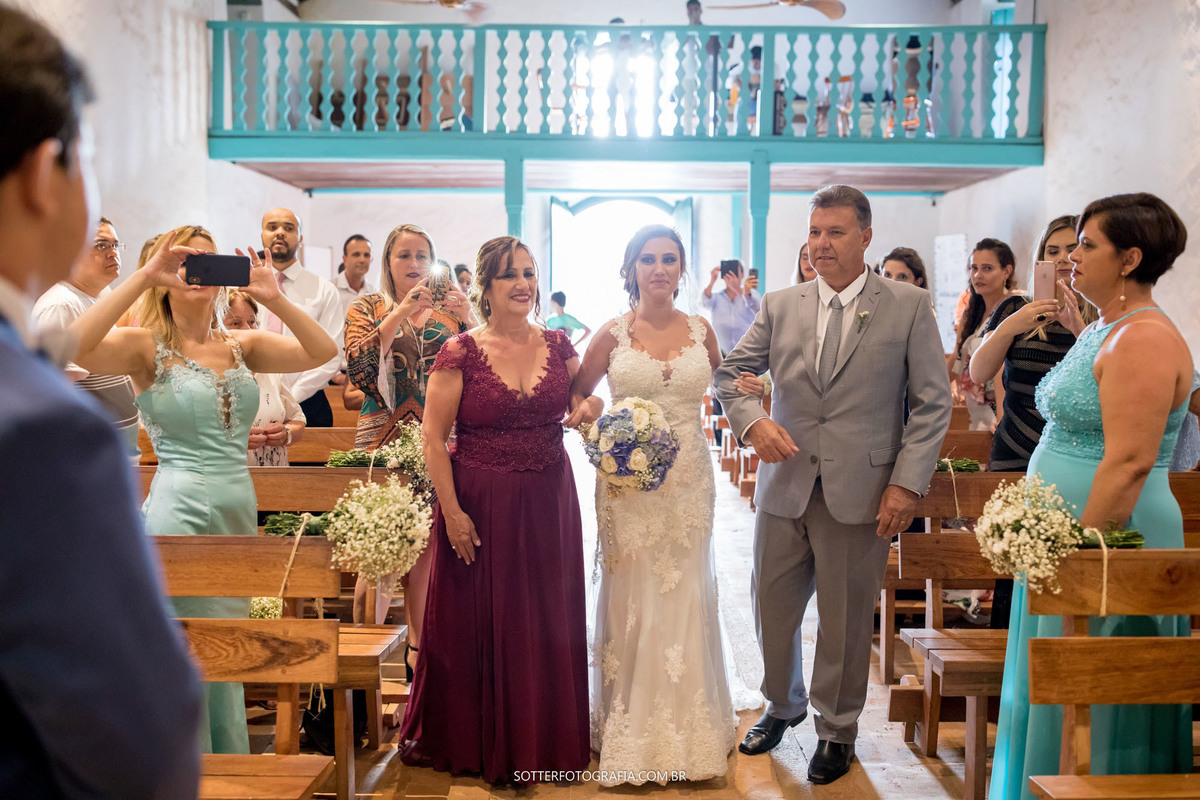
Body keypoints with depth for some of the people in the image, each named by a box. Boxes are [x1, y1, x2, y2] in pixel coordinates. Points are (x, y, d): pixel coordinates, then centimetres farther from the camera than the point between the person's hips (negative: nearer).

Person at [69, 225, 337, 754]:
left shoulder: (242, 347, 9)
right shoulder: (146, 347, -3)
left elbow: (322, 352, -1)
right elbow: (75, 346, -23)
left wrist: (272, 297, -11)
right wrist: (143, 276, -21)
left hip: (239, 512, 5)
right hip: (180, 512, -5)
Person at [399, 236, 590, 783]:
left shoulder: (558, 346, 3)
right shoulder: (460, 353, -7)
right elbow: (433, 439, -7)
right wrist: (452, 512, -11)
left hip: (549, 506, 3)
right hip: (480, 506, -3)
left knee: (546, 624, 12)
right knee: (479, 623, 9)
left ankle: (545, 739, 32)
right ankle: (475, 742, 29)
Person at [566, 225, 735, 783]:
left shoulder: (701, 330, 5)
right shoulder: (613, 334, -1)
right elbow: (577, 391, 9)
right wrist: (584, 410, -13)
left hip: (688, 479, 2)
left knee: (684, 597, 7)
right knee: (632, 596, 4)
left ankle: (688, 725, 24)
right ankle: (631, 728, 20)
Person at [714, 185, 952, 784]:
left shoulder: (909, 306, -1)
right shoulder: (779, 306, 6)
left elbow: (932, 403, -2)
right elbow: (729, 373, 11)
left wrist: (908, 482, -10)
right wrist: (751, 420, -9)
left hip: (861, 492, -3)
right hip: (785, 484, 3)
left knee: (845, 621, 10)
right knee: (772, 609, 14)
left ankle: (836, 729, 33)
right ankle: (783, 706, 41)